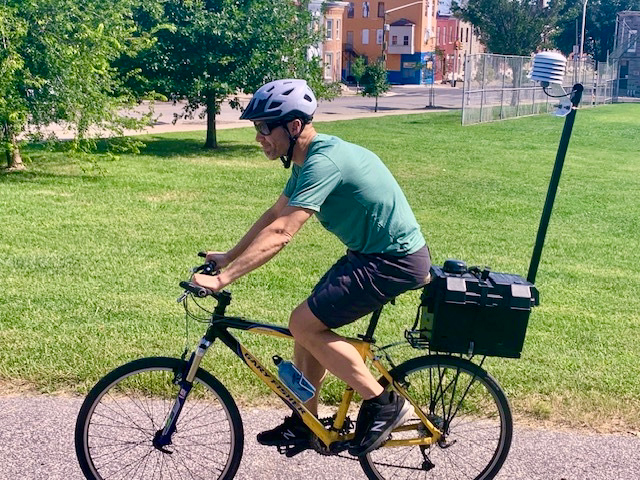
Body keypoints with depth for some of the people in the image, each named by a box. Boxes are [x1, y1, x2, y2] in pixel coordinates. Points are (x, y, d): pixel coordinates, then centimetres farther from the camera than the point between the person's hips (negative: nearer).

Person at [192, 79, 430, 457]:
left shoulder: (324, 161, -24)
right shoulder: (310, 157, 7)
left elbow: (279, 234, -30)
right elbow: (273, 216, 16)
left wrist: (222, 279, -29)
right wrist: (228, 257, 14)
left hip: (395, 260, -10)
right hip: (372, 252, 10)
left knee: (305, 324, -12)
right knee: (309, 325, 10)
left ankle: (384, 404, -1)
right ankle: (305, 423, 25)